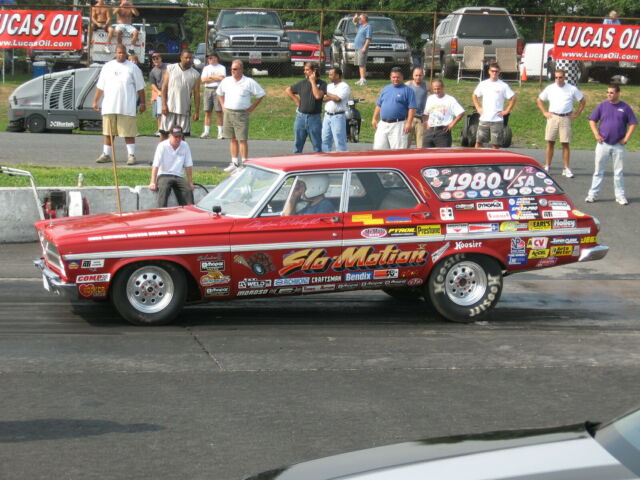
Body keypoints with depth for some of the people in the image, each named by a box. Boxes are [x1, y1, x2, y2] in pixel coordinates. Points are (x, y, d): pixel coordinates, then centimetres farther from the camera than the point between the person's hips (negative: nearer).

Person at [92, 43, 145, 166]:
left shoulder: (133, 68, 3)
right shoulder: (107, 66, 11)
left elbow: (140, 87, 4)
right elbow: (100, 86, 14)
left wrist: (142, 102, 1)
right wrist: (95, 101, 11)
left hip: (127, 107, -3)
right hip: (109, 106, 3)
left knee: (129, 132, -3)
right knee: (108, 132, 8)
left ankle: (131, 155, 1)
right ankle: (106, 155, 15)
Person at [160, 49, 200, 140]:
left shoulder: (195, 74, 4)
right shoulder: (170, 69, 4)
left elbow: (196, 93, 4)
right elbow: (164, 87, 2)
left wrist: (197, 111, 0)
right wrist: (164, 104, -7)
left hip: (184, 109, 1)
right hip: (169, 107, -1)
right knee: (164, 132, 1)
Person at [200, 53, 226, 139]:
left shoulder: (221, 67, 7)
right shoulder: (206, 68, 17)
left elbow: (222, 77, -10)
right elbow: (203, 80, 4)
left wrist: (210, 77, -2)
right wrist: (216, 78, -1)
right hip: (208, 90, 3)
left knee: (219, 111, -4)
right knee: (207, 111, 1)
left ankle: (220, 132, -2)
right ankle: (206, 131, 4)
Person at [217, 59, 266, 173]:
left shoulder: (249, 82, -4)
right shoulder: (226, 81, 8)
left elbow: (261, 95, 1)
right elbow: (220, 93, 26)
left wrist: (251, 108, -2)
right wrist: (223, 106, 14)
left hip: (242, 114, -4)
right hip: (228, 113, 4)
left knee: (242, 140, -6)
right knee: (232, 139, 9)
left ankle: (244, 163, -1)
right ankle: (234, 162, 15)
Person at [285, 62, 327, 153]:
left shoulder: (322, 84, -2)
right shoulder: (302, 83, 7)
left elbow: (318, 96, -21)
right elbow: (288, 90, 19)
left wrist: (313, 81, -13)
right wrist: (297, 101, 8)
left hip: (314, 118, -3)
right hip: (301, 117, 3)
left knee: (317, 146, 1)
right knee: (297, 145, 8)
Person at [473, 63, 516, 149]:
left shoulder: (503, 86, -2)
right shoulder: (483, 84, 6)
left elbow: (513, 98, 3)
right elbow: (475, 95, 19)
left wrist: (507, 111, -2)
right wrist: (478, 108, 9)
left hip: (497, 120, -2)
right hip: (484, 119, 2)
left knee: (495, 145, 1)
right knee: (478, 142, 2)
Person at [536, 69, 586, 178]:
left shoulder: (572, 89, 2)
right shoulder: (550, 88, 6)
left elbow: (583, 100, 10)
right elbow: (539, 100, 15)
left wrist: (577, 114, 3)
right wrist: (544, 112, 5)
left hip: (566, 118, -1)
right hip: (552, 117, 1)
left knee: (565, 144, 0)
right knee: (550, 142, 2)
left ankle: (566, 169, 4)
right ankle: (547, 167, 8)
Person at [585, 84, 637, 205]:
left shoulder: (625, 107, 0)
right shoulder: (602, 106, 2)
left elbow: (633, 124, 2)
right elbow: (592, 120, 7)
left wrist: (626, 138, -5)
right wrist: (596, 134, -4)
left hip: (618, 145, -1)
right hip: (603, 144, 1)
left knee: (619, 172, 6)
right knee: (598, 170, 4)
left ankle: (620, 196, 13)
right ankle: (592, 194, 9)